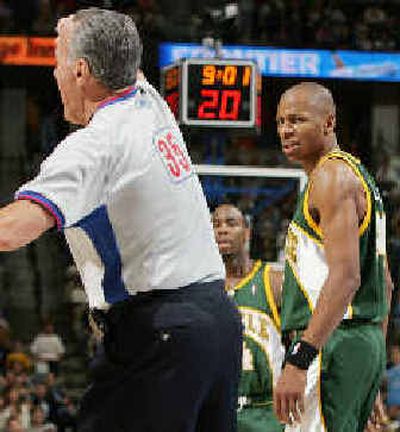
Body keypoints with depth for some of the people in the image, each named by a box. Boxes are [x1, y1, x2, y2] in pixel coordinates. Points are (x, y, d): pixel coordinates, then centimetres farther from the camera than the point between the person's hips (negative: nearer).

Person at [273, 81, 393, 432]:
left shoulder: (332, 175, -10)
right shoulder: (358, 175, 22)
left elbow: (346, 275, -22)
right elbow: (385, 284, 25)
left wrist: (298, 361, -27)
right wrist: (372, 373, 26)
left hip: (334, 345, -11)